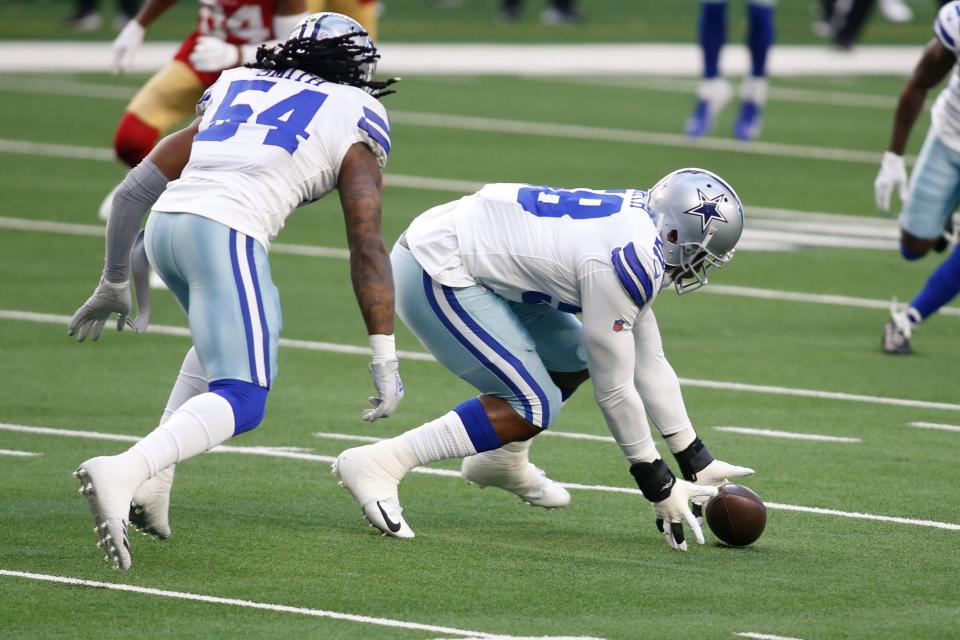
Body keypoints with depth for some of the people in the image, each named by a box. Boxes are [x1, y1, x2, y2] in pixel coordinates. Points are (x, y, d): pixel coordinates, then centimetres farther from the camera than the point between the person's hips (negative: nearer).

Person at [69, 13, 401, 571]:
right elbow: (368, 249, 6)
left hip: (165, 227, 6)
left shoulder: (234, 92, 30)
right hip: (227, 232, -6)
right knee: (240, 403, -5)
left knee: (237, 335, 31)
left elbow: (136, 189, 29)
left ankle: (154, 482, 17)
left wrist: (115, 283, 40)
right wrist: (385, 359, 5)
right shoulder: (354, 125, 16)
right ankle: (122, 473, -31)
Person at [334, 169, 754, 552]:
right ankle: (379, 465, -12)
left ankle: (501, 462, 32)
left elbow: (648, 363, 17)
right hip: (435, 273, -10)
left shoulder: (636, 224, 9)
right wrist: (658, 486, -5)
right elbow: (614, 388, -15)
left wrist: (697, 463, 19)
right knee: (533, 406, -11)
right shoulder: (628, 263, -20)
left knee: (573, 358, 17)